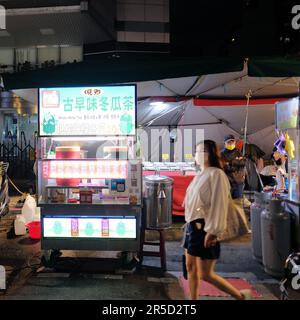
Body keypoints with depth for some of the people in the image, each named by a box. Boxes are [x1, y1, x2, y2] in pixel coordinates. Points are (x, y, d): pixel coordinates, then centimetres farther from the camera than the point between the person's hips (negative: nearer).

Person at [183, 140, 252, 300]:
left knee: (206, 275, 0)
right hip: (193, 225, 9)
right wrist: (190, 225, 14)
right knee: (191, 267, 15)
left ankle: (241, 296, 20)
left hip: (205, 228, -9)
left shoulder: (216, 174, -14)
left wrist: (212, 231, -21)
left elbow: (219, 204, -19)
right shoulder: (200, 175, 12)